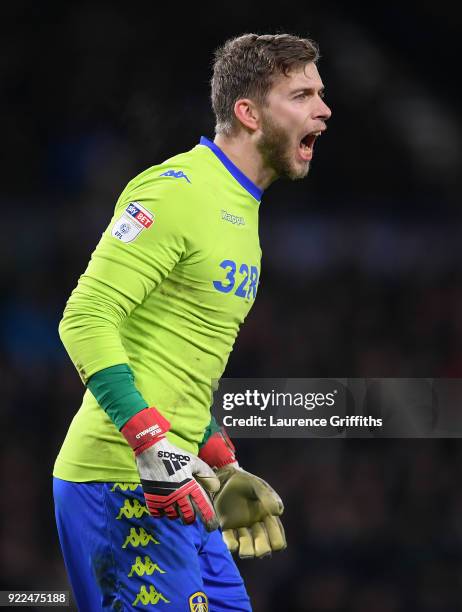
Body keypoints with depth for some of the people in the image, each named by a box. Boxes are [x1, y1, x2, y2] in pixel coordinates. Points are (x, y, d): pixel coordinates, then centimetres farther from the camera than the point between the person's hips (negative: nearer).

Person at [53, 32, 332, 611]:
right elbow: (86, 319, -20)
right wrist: (156, 448, -25)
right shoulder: (178, 191, -12)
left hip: (172, 484, 10)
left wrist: (225, 469, 24)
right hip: (122, 482, -10)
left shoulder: (242, 212, 18)